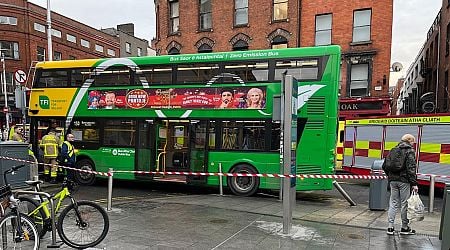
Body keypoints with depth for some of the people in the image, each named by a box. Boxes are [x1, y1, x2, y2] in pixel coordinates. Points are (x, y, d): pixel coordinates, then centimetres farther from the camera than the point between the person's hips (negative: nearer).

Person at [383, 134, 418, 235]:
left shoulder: (393, 150, 10)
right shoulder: (410, 151, -7)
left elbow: (385, 166, 10)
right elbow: (411, 168, -14)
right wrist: (414, 183, -14)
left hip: (393, 180, 5)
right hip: (404, 181, -5)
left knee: (393, 203, 9)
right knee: (405, 204, 6)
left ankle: (390, 227, 8)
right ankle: (404, 228, 17)